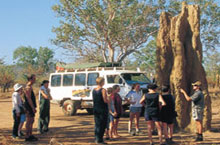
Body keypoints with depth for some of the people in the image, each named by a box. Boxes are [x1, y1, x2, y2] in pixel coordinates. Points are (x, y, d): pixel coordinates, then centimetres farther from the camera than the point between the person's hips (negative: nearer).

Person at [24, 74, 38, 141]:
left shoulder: (30, 87, 16)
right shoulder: (28, 87, -17)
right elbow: (29, 99, -22)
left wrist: (34, 107, 21)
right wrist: (33, 108, -22)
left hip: (31, 107, 10)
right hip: (29, 107, -10)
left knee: (32, 121, 15)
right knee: (29, 122, -6)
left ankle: (30, 135, 22)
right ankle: (27, 137, -2)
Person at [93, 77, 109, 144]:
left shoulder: (94, 90, 7)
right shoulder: (103, 90, -14)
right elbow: (105, 100, -19)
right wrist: (109, 101, 3)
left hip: (95, 109, 7)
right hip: (103, 109, -7)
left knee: (97, 124, 14)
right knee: (102, 125, -1)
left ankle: (97, 139, 19)